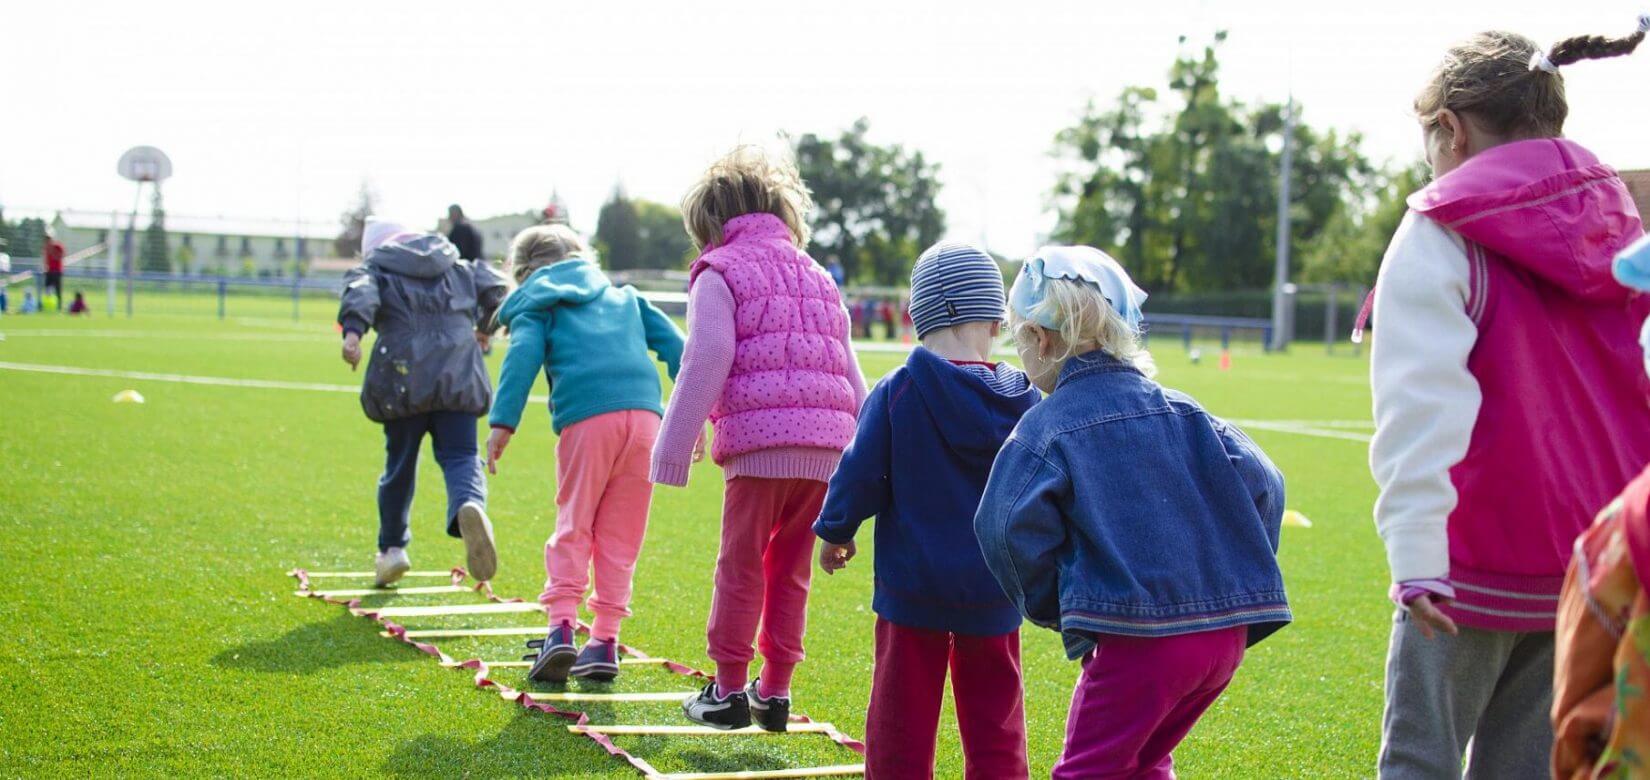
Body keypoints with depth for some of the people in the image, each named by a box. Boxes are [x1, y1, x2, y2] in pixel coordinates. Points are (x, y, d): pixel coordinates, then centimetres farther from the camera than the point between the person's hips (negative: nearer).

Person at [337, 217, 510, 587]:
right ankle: (470, 506, -36)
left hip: (403, 380, -1)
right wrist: (485, 326, 31)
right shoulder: (459, 268, 22)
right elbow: (495, 288, 12)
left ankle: (392, 547, 25)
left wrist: (352, 330, -26)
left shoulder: (375, 269, 13)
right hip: (458, 378, 1)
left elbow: (360, 293, -9)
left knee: (400, 463, 14)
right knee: (460, 457, -2)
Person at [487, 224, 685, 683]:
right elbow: (673, 344, 21)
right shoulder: (623, 296, 30)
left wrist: (502, 423, -8)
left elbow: (523, 357, -1)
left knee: (573, 527, 6)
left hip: (586, 420, -3)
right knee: (620, 536, 9)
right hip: (645, 413, 3)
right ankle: (605, 640, 8)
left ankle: (561, 626, -9)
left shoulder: (535, 306, 17)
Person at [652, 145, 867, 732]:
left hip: (759, 442, -6)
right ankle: (775, 692, 17)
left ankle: (728, 691, 9)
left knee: (741, 567, 4)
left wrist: (673, 450, -5)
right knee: (790, 571, 14)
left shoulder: (719, 273, 4)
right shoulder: (817, 277, 24)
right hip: (826, 446, 6)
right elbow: (850, 374, 22)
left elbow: (706, 365, -6)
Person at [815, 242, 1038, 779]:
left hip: (913, 587, -2)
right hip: (994, 593, 2)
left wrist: (834, 532, 8)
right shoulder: (1025, 401, -4)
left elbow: (860, 474, -9)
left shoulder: (898, 391, -12)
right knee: (995, 733, 11)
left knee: (902, 725, 8)